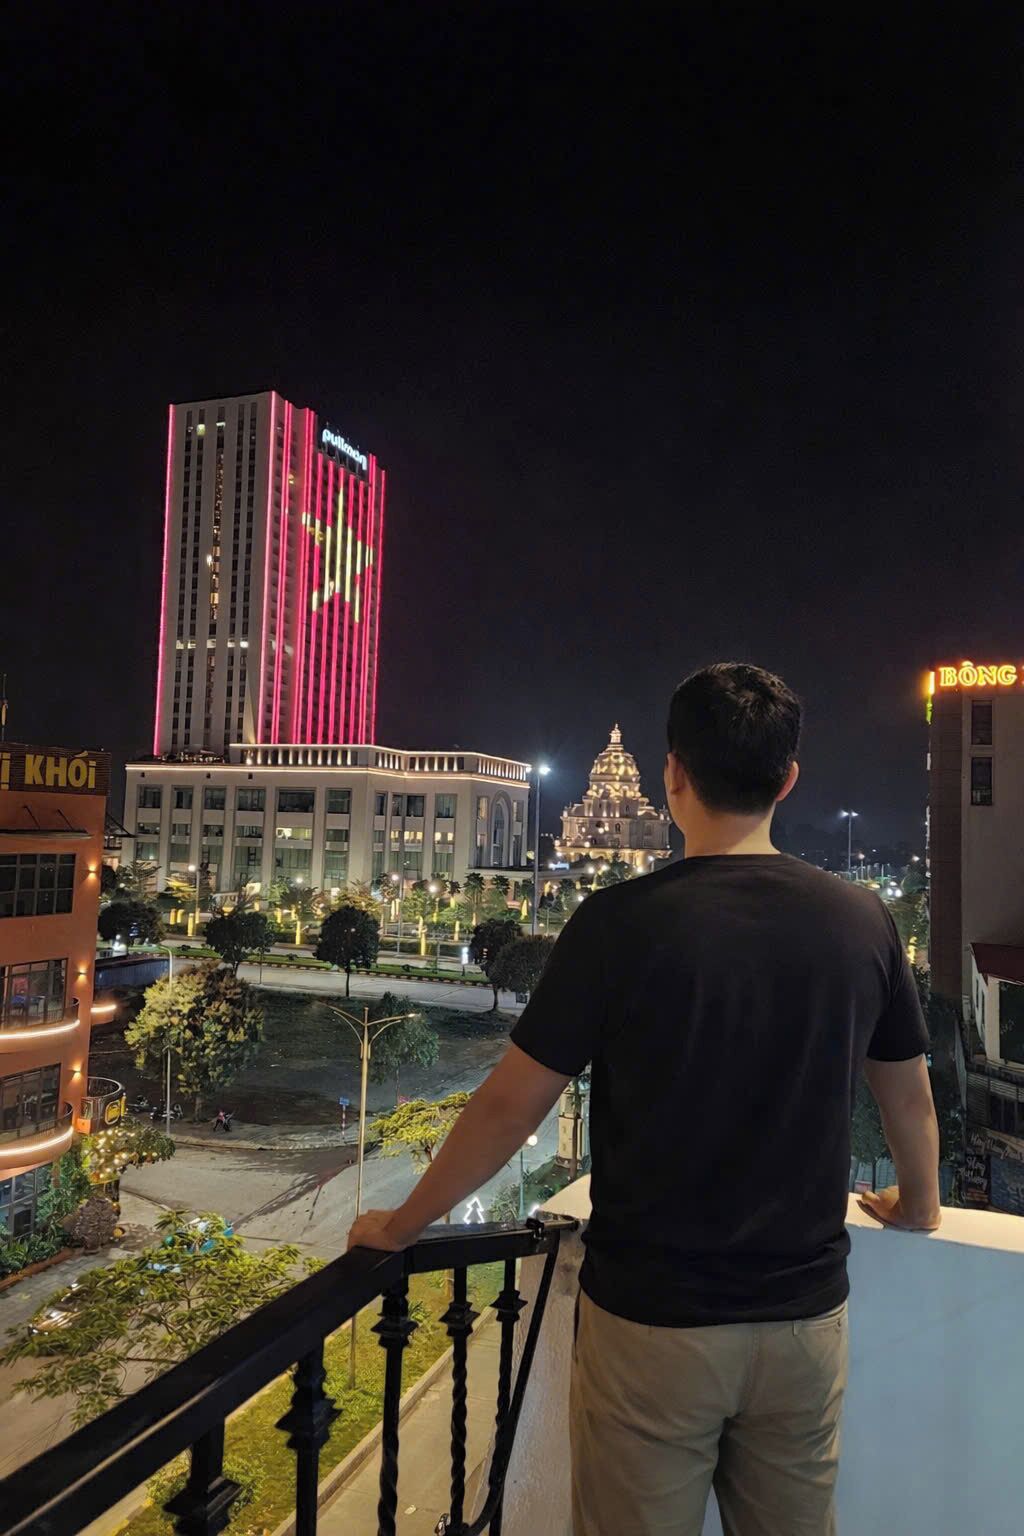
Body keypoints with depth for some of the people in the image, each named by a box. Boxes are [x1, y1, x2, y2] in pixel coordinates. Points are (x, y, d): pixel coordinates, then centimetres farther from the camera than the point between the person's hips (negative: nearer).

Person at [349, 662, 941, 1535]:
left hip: (653, 1318, -3)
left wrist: (403, 1225, 2)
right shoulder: (861, 920, -8)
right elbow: (910, 1094, 7)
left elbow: (511, 1106, -13)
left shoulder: (623, 922, -19)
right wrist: (919, 1204, 27)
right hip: (807, 1316, 4)